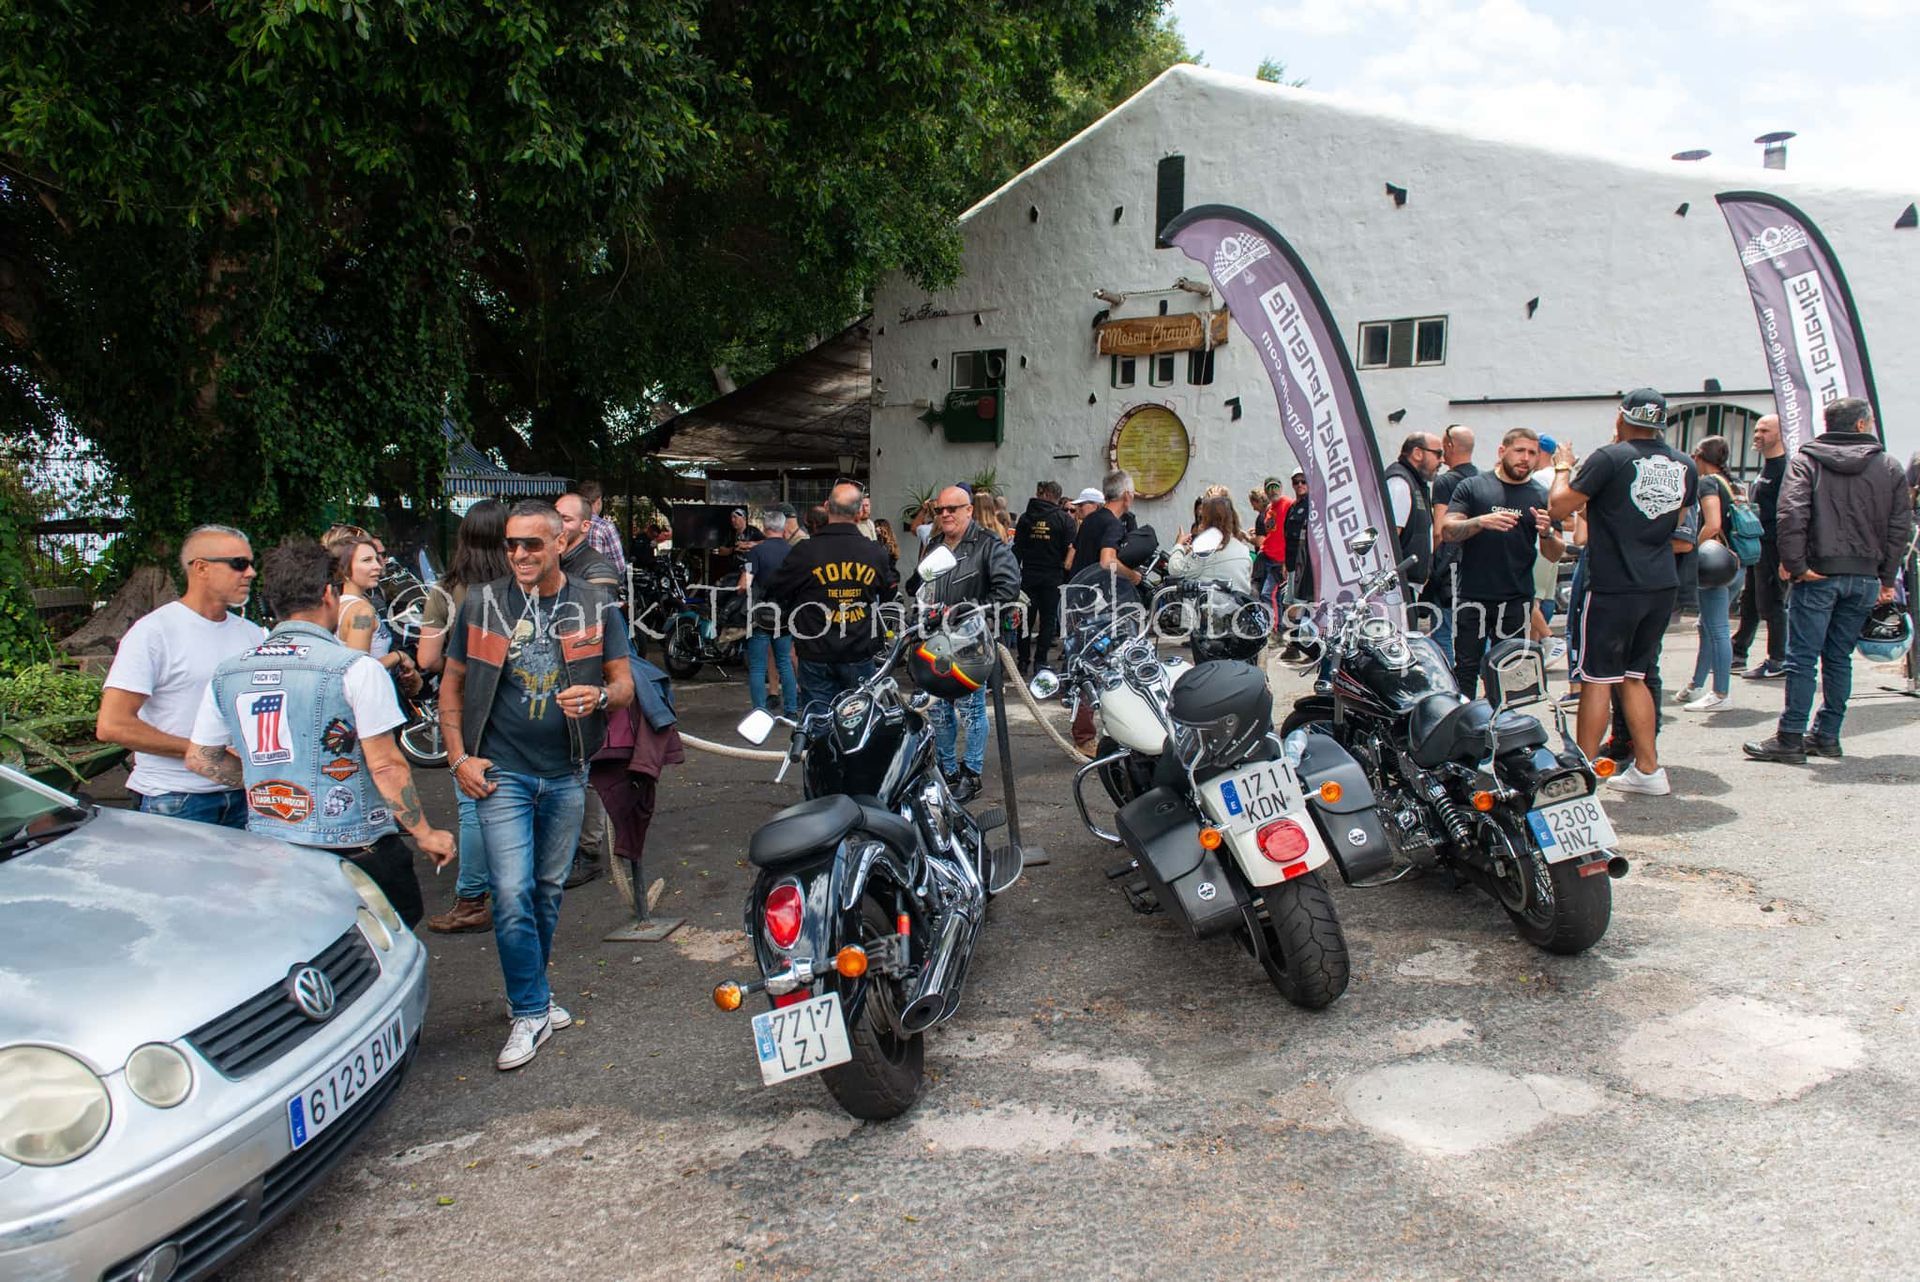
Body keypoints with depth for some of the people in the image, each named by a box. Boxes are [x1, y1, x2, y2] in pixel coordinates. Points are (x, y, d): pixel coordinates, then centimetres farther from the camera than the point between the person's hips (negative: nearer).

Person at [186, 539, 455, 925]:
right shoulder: (354, 668, -13)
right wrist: (425, 833, -4)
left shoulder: (226, 675, 5)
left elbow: (200, 759, 14)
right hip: (355, 849, -5)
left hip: (266, 849, 5)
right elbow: (386, 765, -14)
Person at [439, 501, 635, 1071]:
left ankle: (532, 990, 32)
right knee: (512, 894, -8)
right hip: (502, 772, -1)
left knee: (548, 890, 14)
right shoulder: (482, 604, -1)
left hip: (566, 773, 2)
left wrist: (600, 696, -22)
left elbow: (624, 682, 2)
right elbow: (452, 683, 6)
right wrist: (459, 757, -3)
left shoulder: (596, 606, 0)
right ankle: (532, 1013, 4)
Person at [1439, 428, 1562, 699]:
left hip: (1517, 599, 2)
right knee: (1464, 671, -2)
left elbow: (1554, 555, 9)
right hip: (1472, 597, -1)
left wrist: (1547, 533, -13)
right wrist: (1481, 522, -21)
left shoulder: (1542, 497, 10)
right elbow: (1447, 532, -4)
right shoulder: (1472, 487, 6)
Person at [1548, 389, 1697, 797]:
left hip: (1613, 587, -6)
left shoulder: (1610, 459, -12)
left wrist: (1563, 468, 7)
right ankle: (1648, 770, 19)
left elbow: (1558, 507, -10)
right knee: (1634, 678, 16)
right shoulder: (1684, 465, 8)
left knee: (1598, 680, 0)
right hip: (1662, 586, 6)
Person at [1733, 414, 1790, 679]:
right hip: (1757, 545, 10)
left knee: (1771, 603, -4)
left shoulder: (1786, 468, -14)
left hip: (1773, 545, -10)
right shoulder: (1766, 466, 17)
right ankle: (1737, 654, 23)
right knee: (1749, 602, 15)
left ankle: (1777, 662, 3)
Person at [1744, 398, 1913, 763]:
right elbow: (1901, 525, 6)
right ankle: (1827, 735, 16)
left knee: (1802, 658, -3)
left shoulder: (1806, 461, -1)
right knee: (1839, 657, 11)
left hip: (1818, 574, -3)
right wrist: (1887, 579, 10)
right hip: (1865, 577, 3)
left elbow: (1790, 513, -16)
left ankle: (1790, 739, -3)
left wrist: (1794, 564, -11)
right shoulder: (1889, 466, 8)